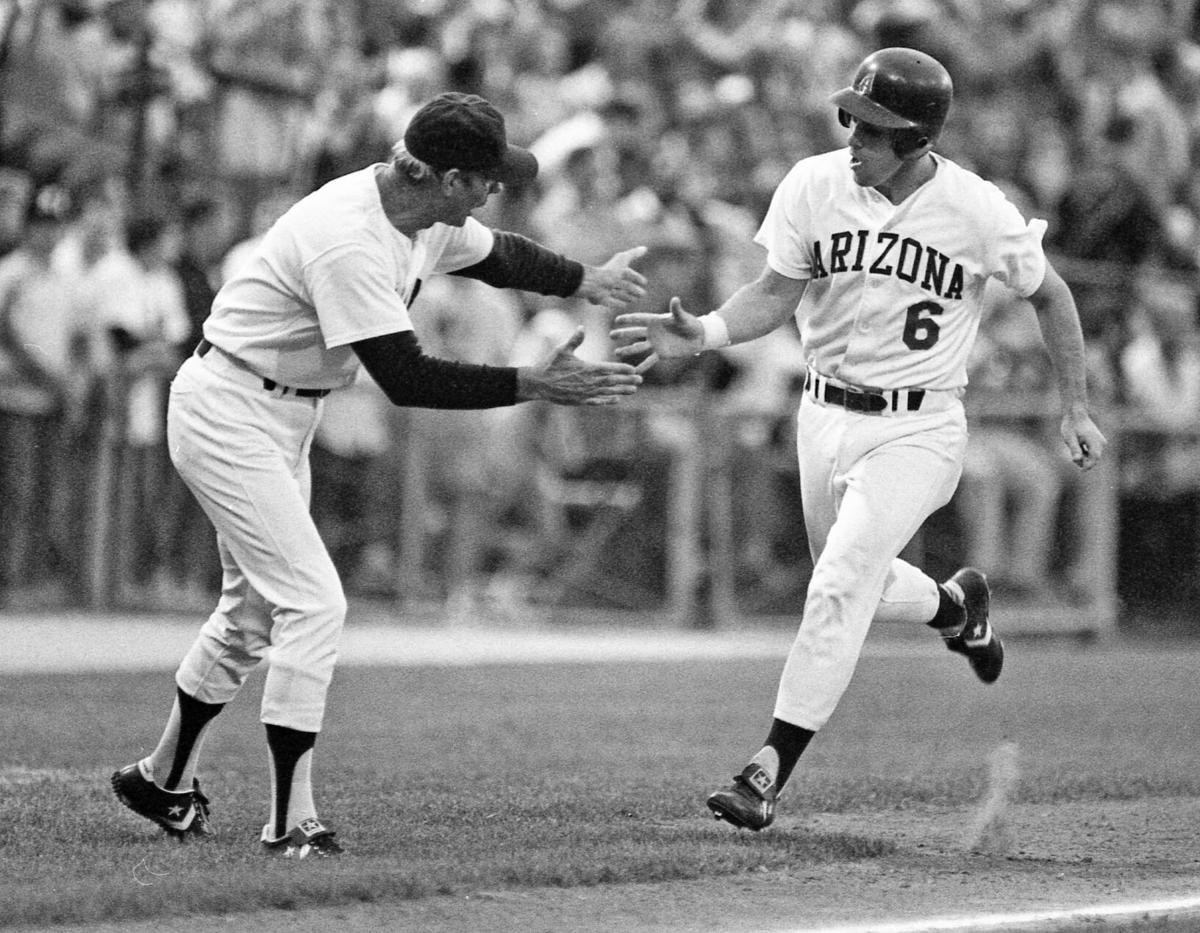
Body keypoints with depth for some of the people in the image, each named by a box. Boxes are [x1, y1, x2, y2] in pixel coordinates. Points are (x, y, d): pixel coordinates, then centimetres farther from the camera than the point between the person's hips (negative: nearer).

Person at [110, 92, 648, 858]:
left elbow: (496, 255, 18)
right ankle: (292, 823, -10)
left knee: (257, 607, 18)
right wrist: (534, 385, -32)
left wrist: (586, 280, 6)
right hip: (230, 413, -10)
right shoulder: (348, 240, -32)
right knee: (314, 602, -14)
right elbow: (407, 379, -33)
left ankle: (164, 781, 33)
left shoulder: (426, 216, -3)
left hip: (284, 418, 10)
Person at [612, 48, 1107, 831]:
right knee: (854, 586, 19)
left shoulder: (977, 210, -14)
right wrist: (703, 334, -25)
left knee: (842, 582, -20)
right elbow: (774, 296, -5)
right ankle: (956, 605, 53)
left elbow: (1050, 294, 2)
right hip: (826, 416, 5)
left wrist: (1077, 408, 5)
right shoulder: (814, 186, -8)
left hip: (919, 431, -5)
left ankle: (771, 771, -18)